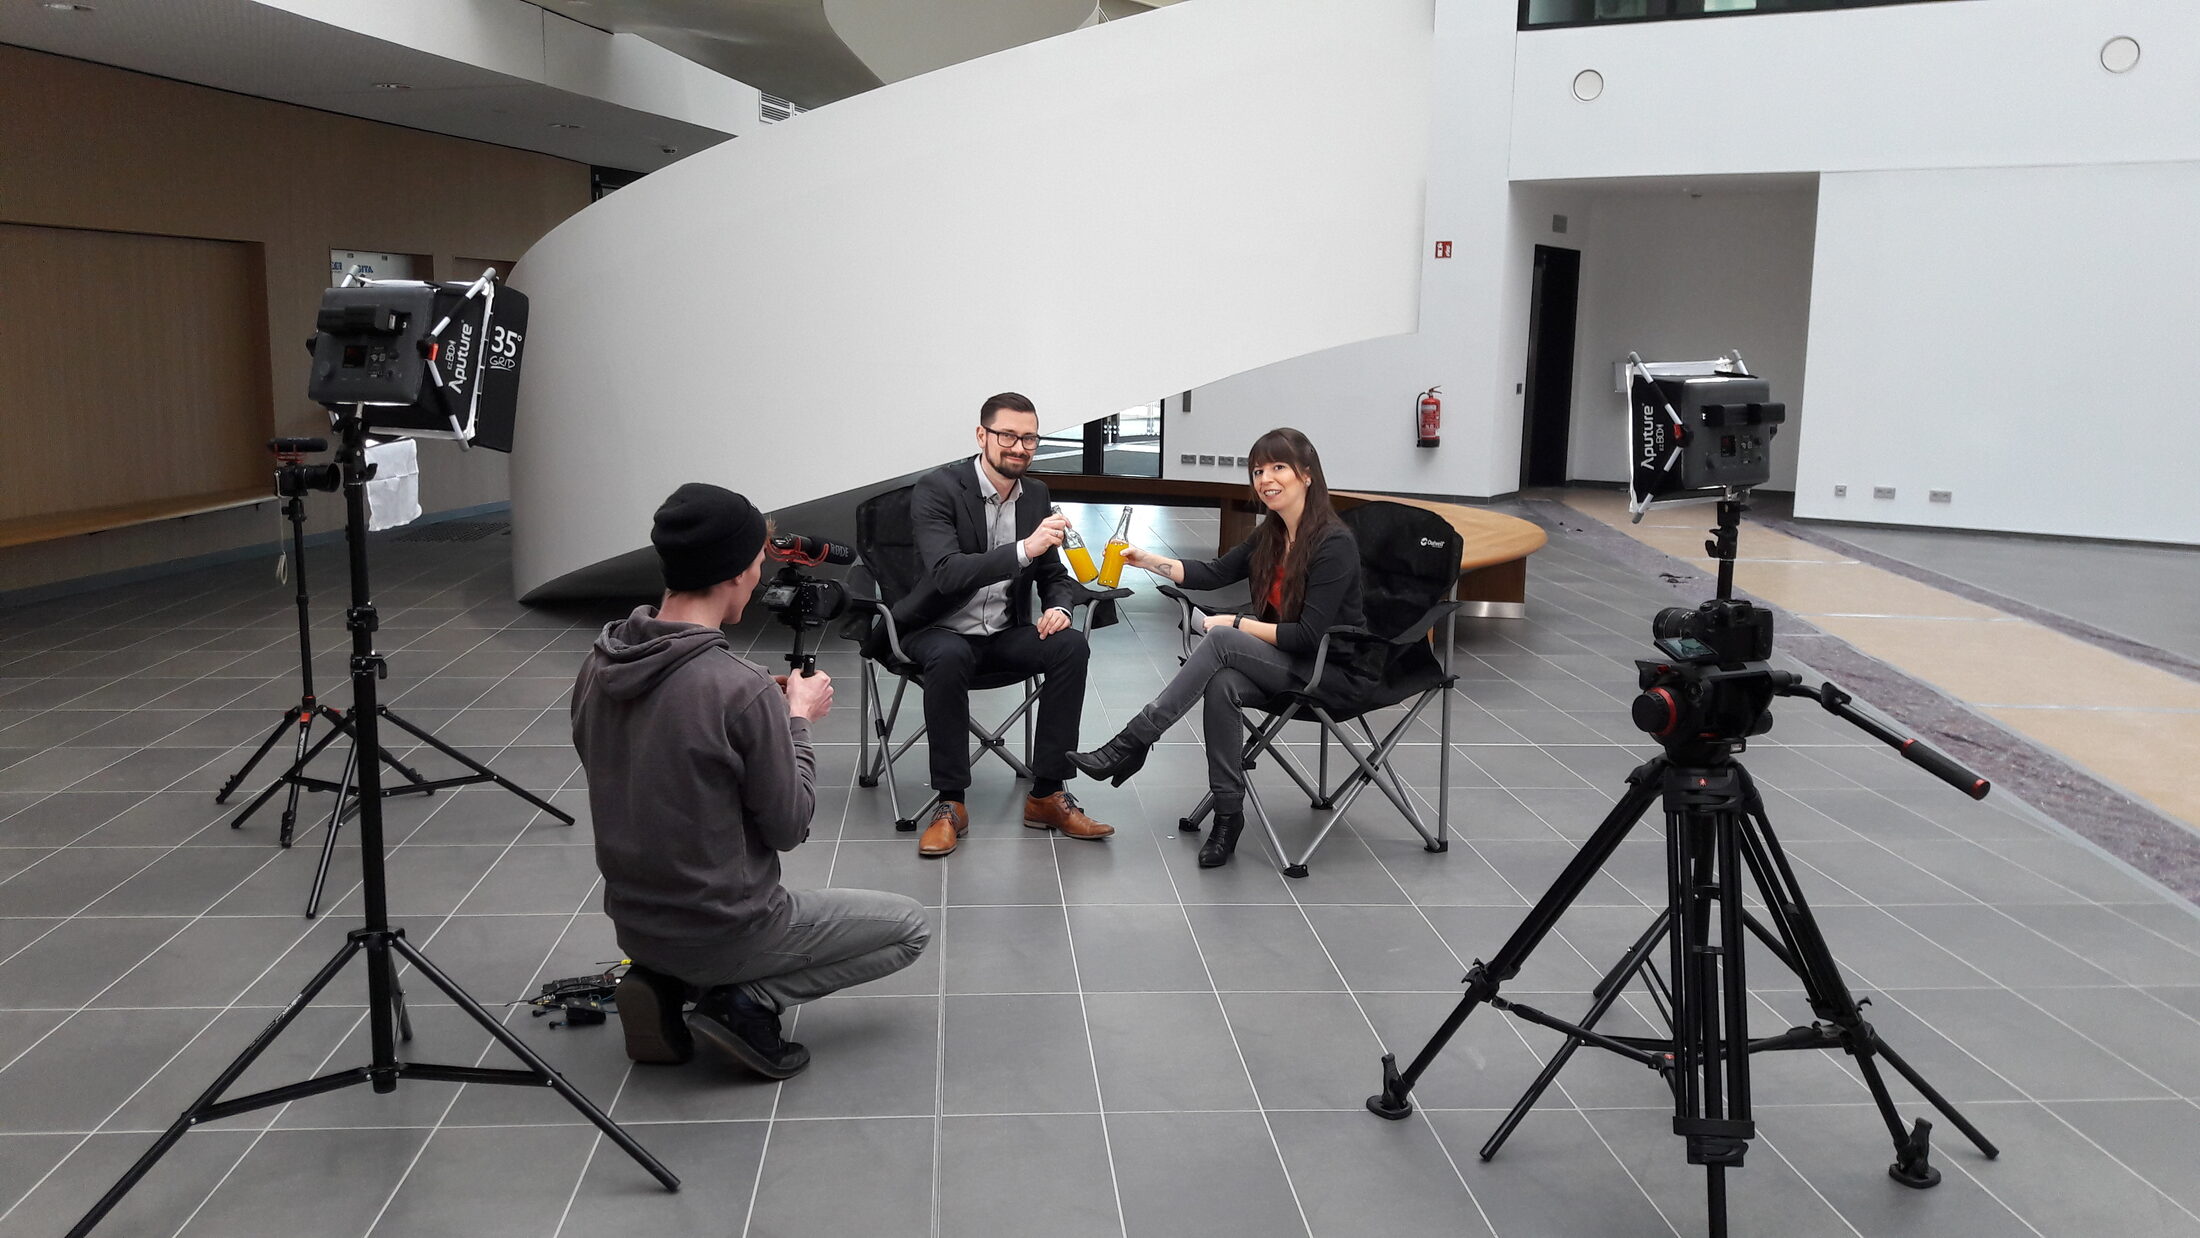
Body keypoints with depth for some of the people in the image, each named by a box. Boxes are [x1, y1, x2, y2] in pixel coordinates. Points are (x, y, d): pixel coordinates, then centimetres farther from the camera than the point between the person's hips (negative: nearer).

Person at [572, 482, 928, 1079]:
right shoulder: (742, 689, -26)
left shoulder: (598, 666, -5)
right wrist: (798, 720, -1)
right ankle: (749, 1002, -2)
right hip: (721, 932, -7)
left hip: (633, 921, 7)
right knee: (909, 926, 12)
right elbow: (789, 827, -14)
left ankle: (663, 981, 13)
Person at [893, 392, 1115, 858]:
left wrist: (1059, 607, -11)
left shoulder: (1035, 494, 4)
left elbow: (1054, 574, 13)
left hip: (1005, 632, 5)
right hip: (941, 632, -5)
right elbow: (945, 573, -30)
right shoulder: (936, 489, -15)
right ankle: (950, 804, -24)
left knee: (1071, 645, -22)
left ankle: (1046, 795, -15)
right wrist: (1024, 550, -41)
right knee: (950, 658, -38)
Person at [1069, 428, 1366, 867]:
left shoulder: (1334, 544, -17)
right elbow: (1214, 573, 13)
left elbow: (1308, 636, -21)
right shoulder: (1271, 536, 8)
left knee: (1220, 641, -28)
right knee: (1223, 685, -29)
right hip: (1286, 665, 7)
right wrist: (1148, 560, 2)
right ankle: (1228, 814, -21)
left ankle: (1132, 744, -22)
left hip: (1330, 671, -7)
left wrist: (1236, 624, -17)